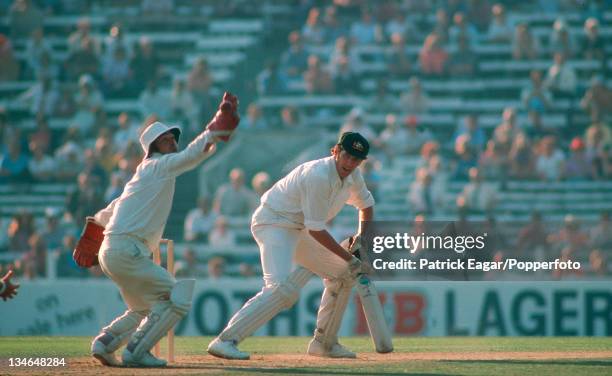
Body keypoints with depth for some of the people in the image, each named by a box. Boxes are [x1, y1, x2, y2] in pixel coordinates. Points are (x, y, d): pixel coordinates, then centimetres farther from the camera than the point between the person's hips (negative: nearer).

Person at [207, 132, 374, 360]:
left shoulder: (352, 176, 1)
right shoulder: (318, 176, -27)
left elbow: (366, 204, 24)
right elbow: (316, 230, -25)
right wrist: (349, 258, -17)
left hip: (298, 230, 10)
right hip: (274, 223, -10)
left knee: (344, 274, 16)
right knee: (283, 288, -29)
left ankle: (324, 343, 23)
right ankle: (225, 341, -34)